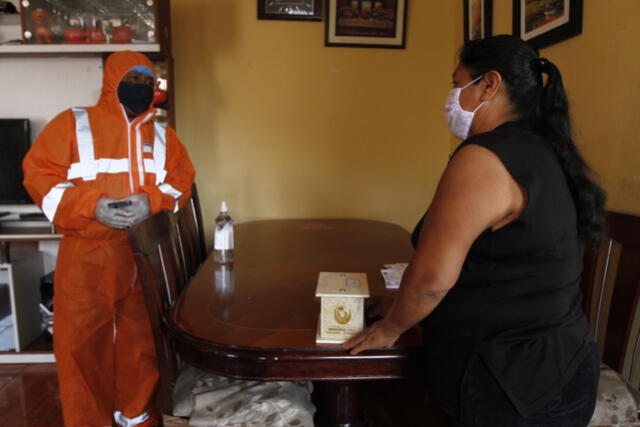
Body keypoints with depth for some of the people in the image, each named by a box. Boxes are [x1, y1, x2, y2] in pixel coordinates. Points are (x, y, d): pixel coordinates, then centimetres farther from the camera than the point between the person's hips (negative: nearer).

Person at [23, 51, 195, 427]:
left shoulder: (162, 133, 11)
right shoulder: (73, 124, 2)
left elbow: (182, 179, 8)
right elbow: (39, 175, -4)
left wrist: (152, 201, -13)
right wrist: (92, 207, -18)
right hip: (87, 256, -2)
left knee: (142, 338, 12)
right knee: (82, 341, 4)